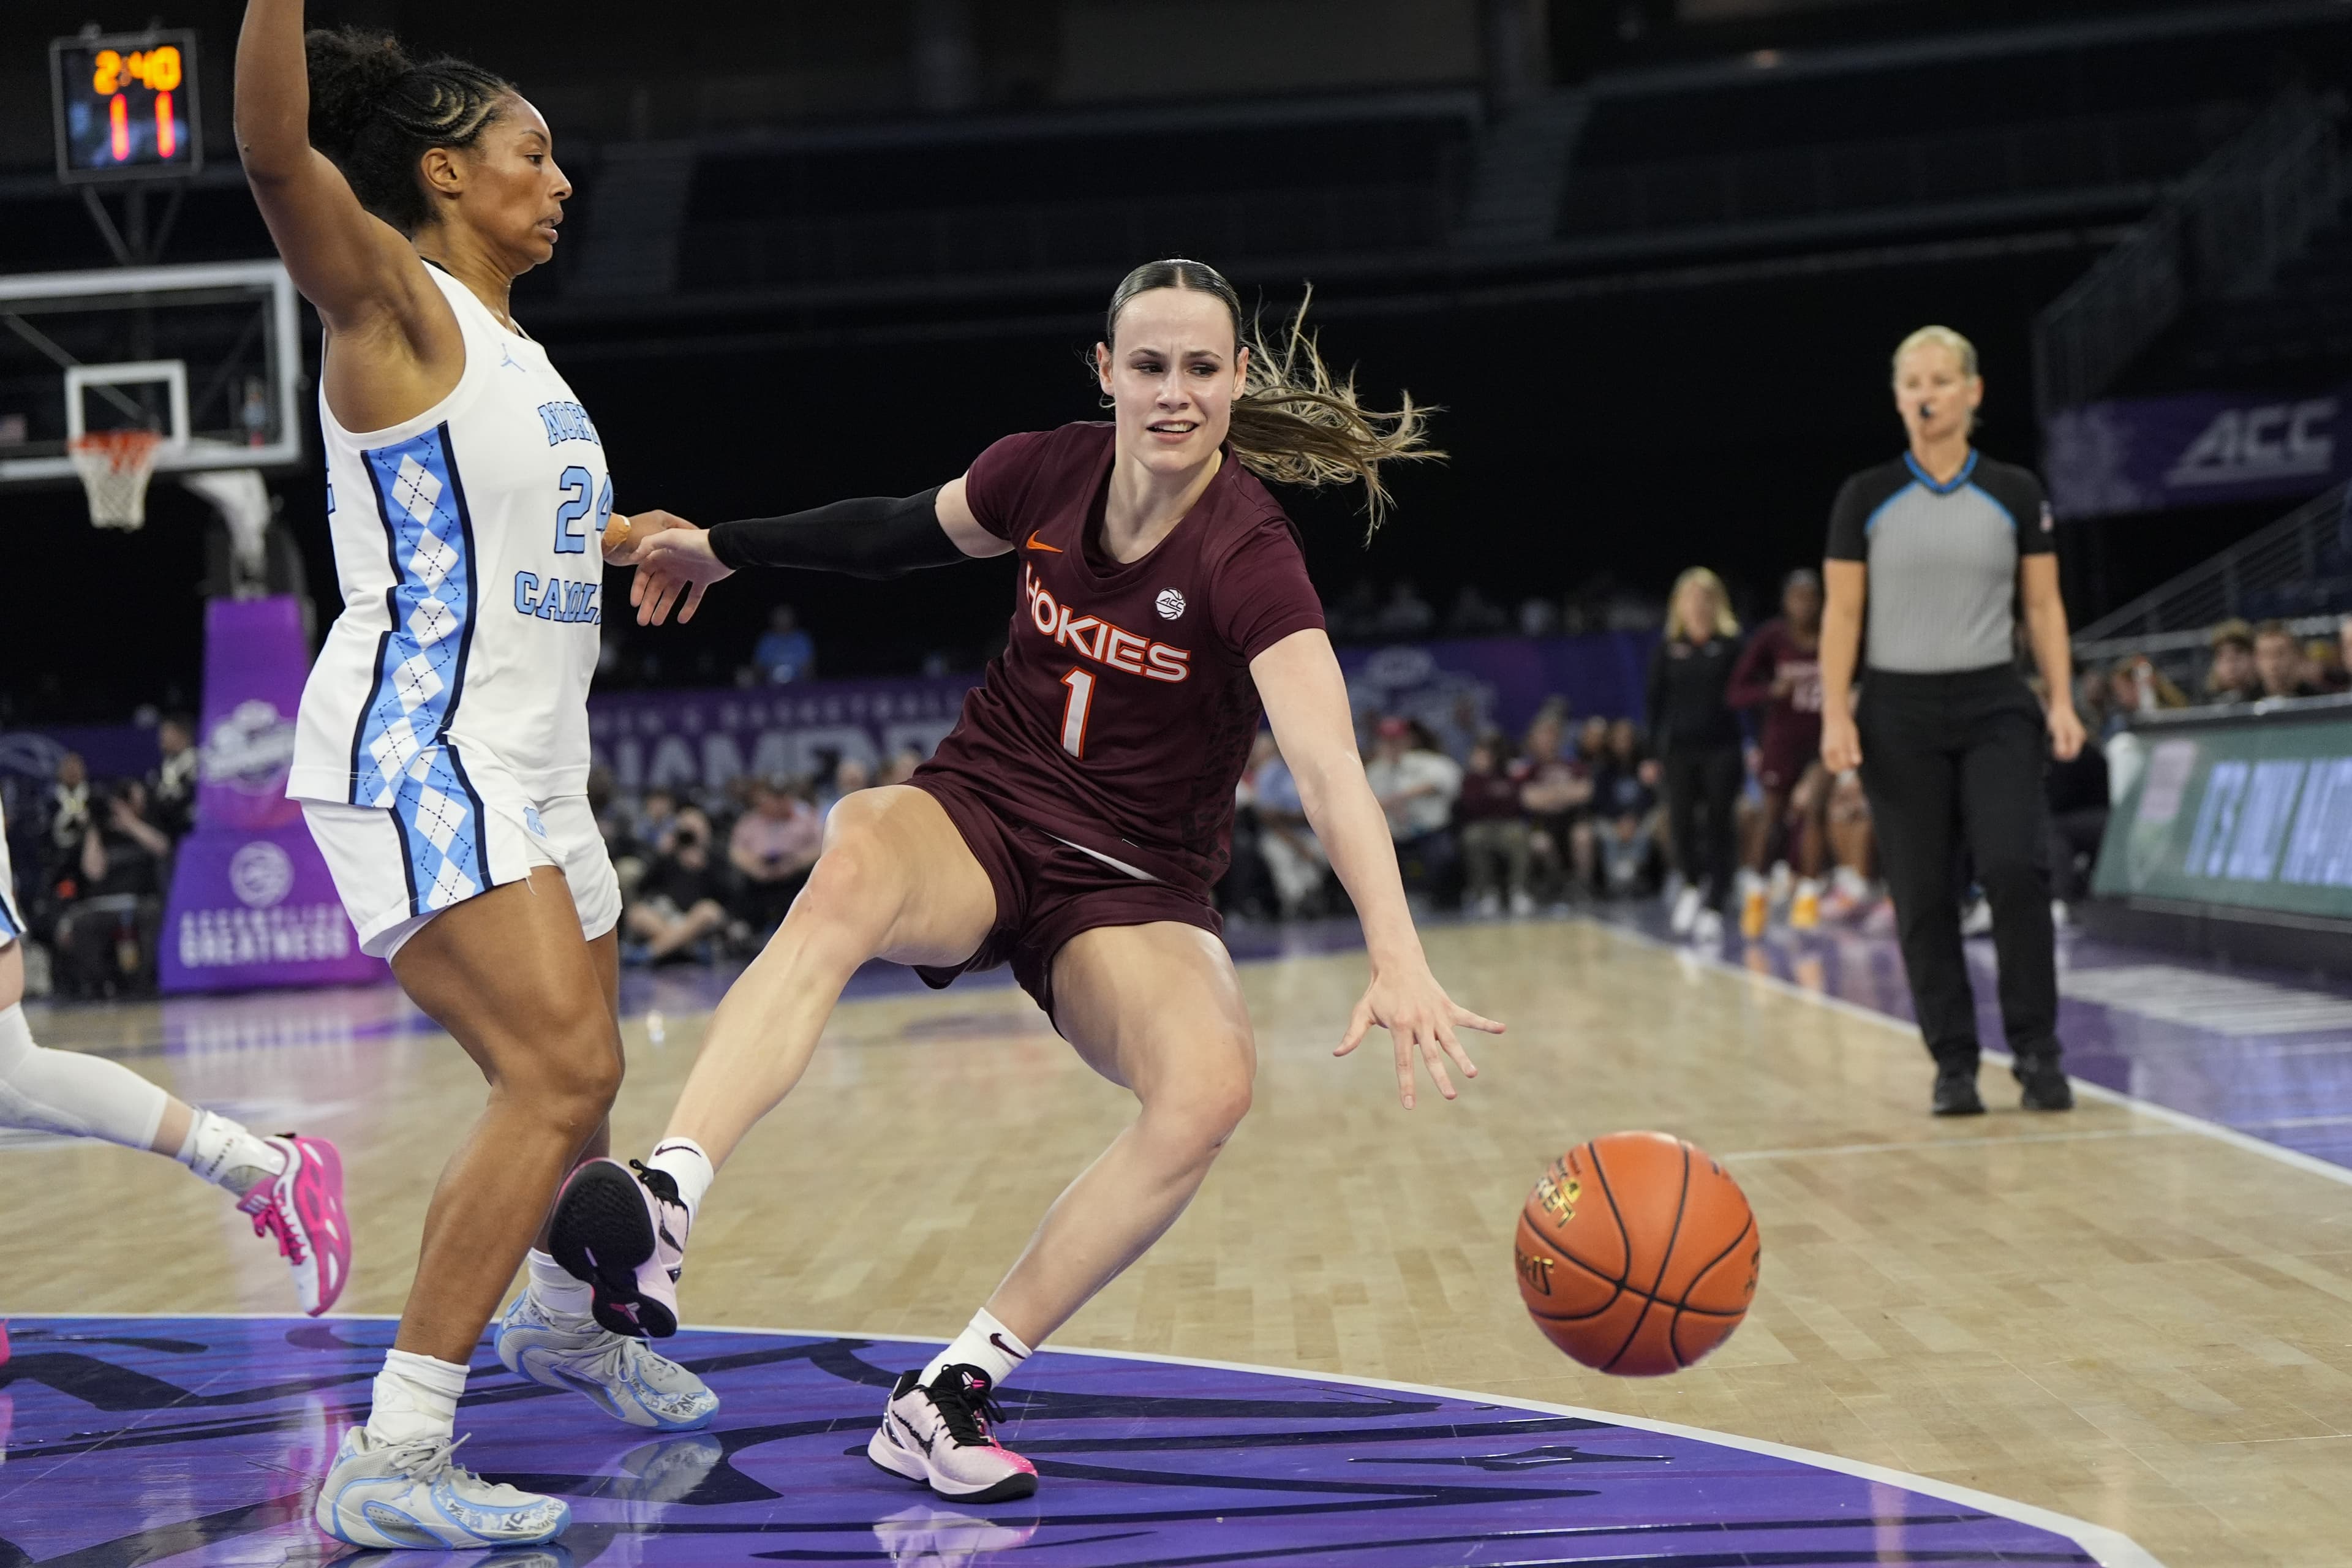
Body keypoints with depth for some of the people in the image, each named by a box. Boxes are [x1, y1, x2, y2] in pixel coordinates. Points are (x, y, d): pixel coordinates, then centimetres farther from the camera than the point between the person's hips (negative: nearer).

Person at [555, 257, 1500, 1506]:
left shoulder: (1247, 558, -18)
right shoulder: (1046, 474, -5)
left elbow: (1328, 767, -33)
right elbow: (904, 531, 18)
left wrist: (1397, 958, -48)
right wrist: (725, 547, 29)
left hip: (1132, 886, -2)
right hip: (978, 809, 2)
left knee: (1210, 1087, -33)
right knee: (855, 863, -36)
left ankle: (948, 1394, -21)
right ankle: (659, 1211, -53)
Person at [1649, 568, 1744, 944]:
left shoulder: (1731, 645, -1)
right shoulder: (1667, 649, 5)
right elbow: (1656, 702, 7)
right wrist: (1653, 753, 4)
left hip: (1722, 747, -2)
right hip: (1679, 748, 2)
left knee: (1718, 825, -3)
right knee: (1681, 822, 2)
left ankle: (1713, 906, -1)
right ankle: (1692, 885, 30)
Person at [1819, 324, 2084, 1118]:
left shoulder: (2015, 494, 4)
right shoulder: (1866, 498, 2)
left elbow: (2043, 605, 6)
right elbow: (1842, 612, 2)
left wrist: (2062, 701, -4)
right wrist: (1835, 713, -7)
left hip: (1994, 704, 0)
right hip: (1899, 712, 0)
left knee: (2015, 867, -17)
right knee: (1922, 895, 0)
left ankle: (2036, 1050, -4)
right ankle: (1954, 1064, 11)